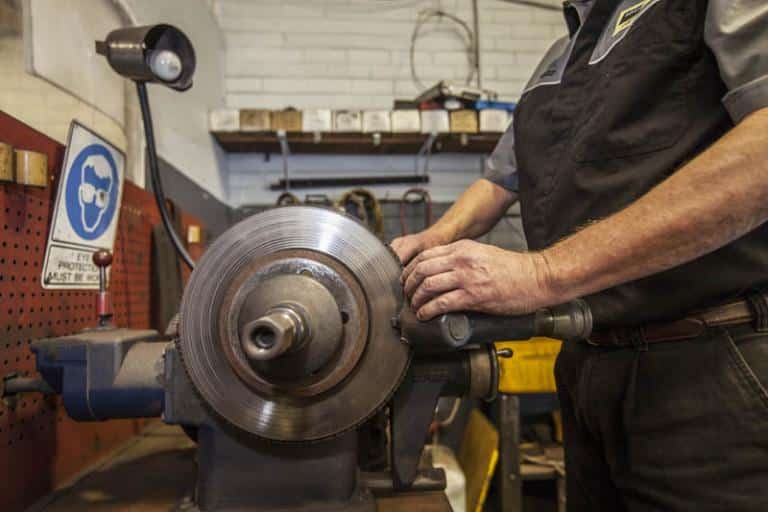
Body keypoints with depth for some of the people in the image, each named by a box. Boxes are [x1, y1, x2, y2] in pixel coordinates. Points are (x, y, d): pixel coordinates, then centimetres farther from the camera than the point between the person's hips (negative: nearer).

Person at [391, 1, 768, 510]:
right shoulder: (556, 60, 19)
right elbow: (500, 179, 27)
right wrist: (435, 242, 6)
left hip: (713, 367, -7)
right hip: (585, 364, 7)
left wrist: (545, 272, -26)